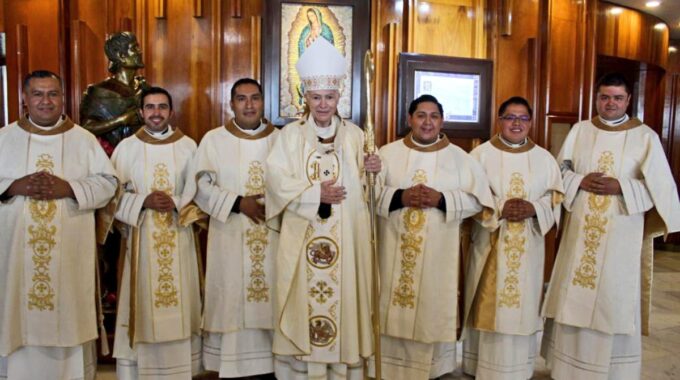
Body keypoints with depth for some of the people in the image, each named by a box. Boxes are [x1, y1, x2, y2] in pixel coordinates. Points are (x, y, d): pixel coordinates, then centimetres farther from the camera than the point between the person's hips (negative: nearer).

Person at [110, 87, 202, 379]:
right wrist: (143, 202, -14)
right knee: (144, 302, 2)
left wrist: (176, 203, -14)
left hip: (178, 237, 0)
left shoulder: (188, 146, 5)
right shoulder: (126, 147, 5)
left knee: (180, 303, 4)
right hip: (141, 237, 0)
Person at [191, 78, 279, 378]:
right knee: (231, 300, 1)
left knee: (271, 298, 4)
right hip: (230, 237, -1)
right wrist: (238, 203, -13)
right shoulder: (213, 139, 4)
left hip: (272, 236, 1)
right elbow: (202, 187, -3)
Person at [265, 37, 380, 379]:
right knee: (302, 301, 2)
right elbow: (276, 180, -10)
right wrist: (316, 193, -17)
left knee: (343, 298, 5)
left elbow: (361, 187, 7)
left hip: (345, 237, 2)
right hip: (302, 238, -1)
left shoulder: (354, 135, 8)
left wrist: (371, 171, -13)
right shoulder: (290, 134, 2)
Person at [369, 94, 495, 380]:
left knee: (434, 310, 6)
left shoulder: (459, 157, 4)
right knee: (394, 313, 5)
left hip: (438, 253, 0)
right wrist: (399, 197, -17)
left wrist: (441, 199, -15)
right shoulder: (388, 153, 4)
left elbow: (478, 200, 0)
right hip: (396, 251, 0)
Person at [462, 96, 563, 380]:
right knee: (489, 305, 1)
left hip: (528, 247, 2)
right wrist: (499, 208, -19)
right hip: (489, 244, -2)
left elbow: (556, 198, 7)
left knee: (522, 304, 7)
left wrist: (534, 209, -13)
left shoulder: (544, 158, 9)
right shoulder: (480, 154, 1)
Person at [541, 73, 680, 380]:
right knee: (574, 297, 8)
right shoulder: (579, 130, 7)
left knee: (615, 302, 3)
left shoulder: (646, 137, 0)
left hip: (622, 234, -2)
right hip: (581, 230, 2)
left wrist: (620, 187, -17)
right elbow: (559, 171, 6)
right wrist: (580, 181, -13)